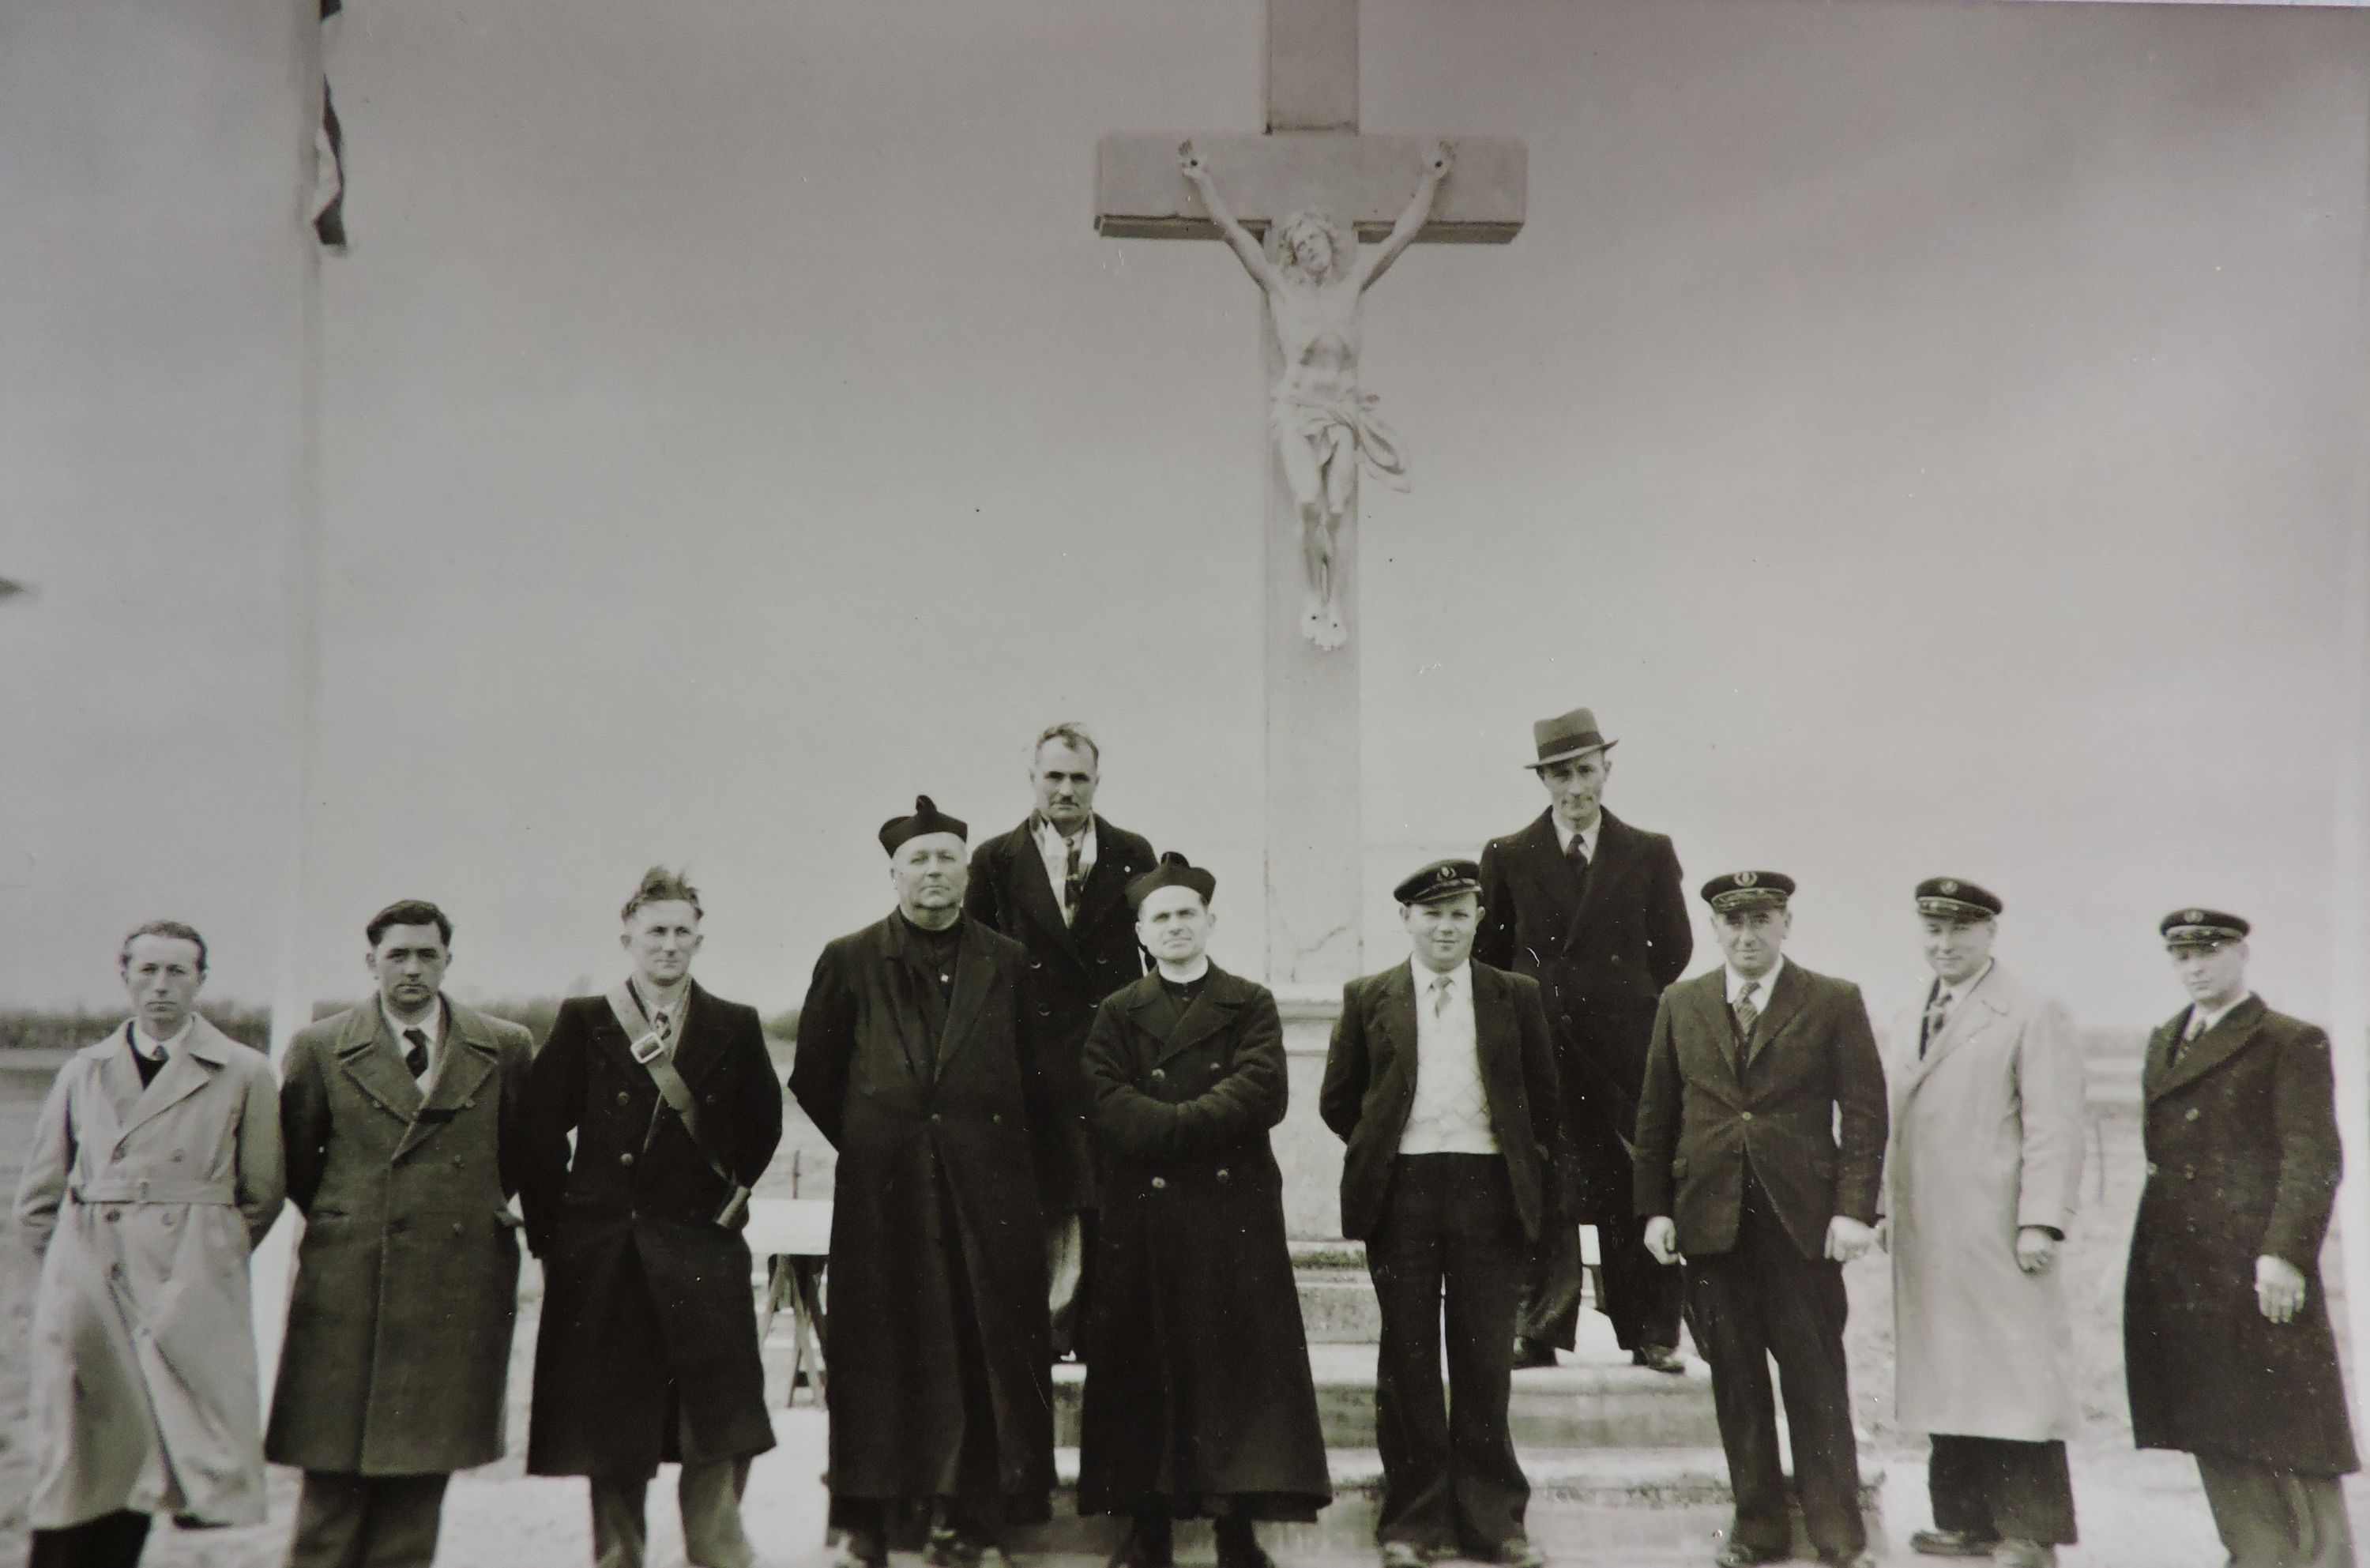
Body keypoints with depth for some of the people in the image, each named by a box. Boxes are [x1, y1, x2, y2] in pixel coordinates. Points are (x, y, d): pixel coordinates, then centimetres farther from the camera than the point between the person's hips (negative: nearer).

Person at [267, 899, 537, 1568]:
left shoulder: (507, 1049, 5)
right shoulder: (318, 1050, 3)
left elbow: (526, 1154, 15)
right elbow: (295, 1163, 12)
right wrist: (345, 1221, 11)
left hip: (460, 1287, 1)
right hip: (348, 1286, -1)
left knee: (422, 1475, 5)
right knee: (333, 1473, 1)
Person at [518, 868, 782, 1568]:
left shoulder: (734, 1028, 6)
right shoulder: (583, 1022, 3)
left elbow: (762, 1126, 18)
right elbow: (538, 1136, 5)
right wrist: (554, 1233, 3)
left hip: (700, 1251, 1)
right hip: (603, 1259, 0)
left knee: (719, 1442, -5)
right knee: (612, 1446, 6)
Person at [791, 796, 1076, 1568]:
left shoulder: (1006, 963, 9)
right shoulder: (850, 961, 5)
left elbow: (1036, 1080, 9)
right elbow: (813, 1077, 10)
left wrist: (1052, 1189, 5)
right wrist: (873, 1145, 8)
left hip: (990, 1188, 1)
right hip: (885, 1189, -1)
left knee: (984, 1347, 2)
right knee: (885, 1349, 3)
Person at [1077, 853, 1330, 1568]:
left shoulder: (1252, 1006, 11)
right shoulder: (1117, 1014, 12)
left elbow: (1263, 1094, -6)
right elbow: (1106, 1105, -3)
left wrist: (1170, 1125, -11)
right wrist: (1196, 1126, -13)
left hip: (1235, 1211, 0)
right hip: (1144, 1214, 1)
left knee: (1240, 1362, -3)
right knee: (1144, 1367, 1)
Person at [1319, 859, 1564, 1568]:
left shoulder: (1516, 996, 7)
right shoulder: (1369, 997, 7)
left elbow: (1543, 1100, 9)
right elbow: (1337, 1100, 11)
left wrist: (1539, 1187, 5)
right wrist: (1379, 1152, 7)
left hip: (1490, 1189, 0)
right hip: (1402, 1192, 0)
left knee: (1485, 1362, 5)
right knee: (1408, 1361, 6)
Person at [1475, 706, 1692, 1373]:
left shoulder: (1650, 854, 6)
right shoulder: (1507, 857, 6)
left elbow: (1674, 949, 10)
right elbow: (1488, 954, 11)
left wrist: (1623, 1000, 8)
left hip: (1625, 1049, 0)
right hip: (1538, 1049, 0)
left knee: (1639, 1193, 1)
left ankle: (1652, 1334, 10)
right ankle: (1537, 1331, 7)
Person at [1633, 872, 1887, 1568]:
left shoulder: (1835, 1003, 2)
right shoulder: (1680, 1006, 9)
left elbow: (1865, 1113, -1)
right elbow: (1656, 1116, 10)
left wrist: (1853, 1210, -9)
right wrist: (1654, 1209, 4)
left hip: (1802, 1222, -2)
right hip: (1710, 1219, 3)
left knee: (1817, 1381, 2)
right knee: (1736, 1382, 8)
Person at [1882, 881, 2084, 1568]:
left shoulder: (2033, 1016, -3)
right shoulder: (1905, 1025, 19)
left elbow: (2053, 1129, -9)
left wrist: (2041, 1222, -16)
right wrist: (1881, 1207, 15)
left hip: (1998, 1238, -6)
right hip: (1925, 1238, 7)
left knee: (2016, 1377, -4)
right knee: (1948, 1378, 8)